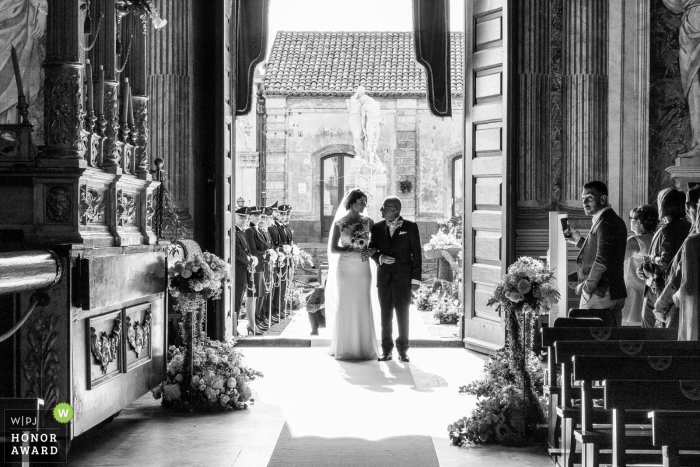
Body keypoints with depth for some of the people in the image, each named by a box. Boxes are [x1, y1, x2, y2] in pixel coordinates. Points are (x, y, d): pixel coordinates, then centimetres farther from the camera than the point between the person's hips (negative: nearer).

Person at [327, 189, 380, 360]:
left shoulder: (368, 222, 6)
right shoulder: (339, 223, -1)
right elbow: (332, 249, -4)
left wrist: (373, 250, -11)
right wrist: (353, 250, -16)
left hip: (362, 268, 2)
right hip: (344, 268, -2)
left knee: (363, 307, 2)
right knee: (344, 307, 0)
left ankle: (364, 347, 9)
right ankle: (344, 348, 8)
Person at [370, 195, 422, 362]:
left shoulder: (410, 227, -2)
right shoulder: (378, 227, 7)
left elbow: (417, 254, -1)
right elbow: (372, 249, 12)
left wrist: (416, 279, -5)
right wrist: (380, 257, -11)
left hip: (403, 277, -3)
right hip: (384, 276, 3)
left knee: (402, 313, -1)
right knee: (385, 314, 4)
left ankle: (403, 350, 8)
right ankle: (386, 349, 11)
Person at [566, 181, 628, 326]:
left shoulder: (605, 223, -16)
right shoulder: (616, 221, 15)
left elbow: (602, 261, -23)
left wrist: (587, 287, -14)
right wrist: (579, 241, 17)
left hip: (598, 297, -10)